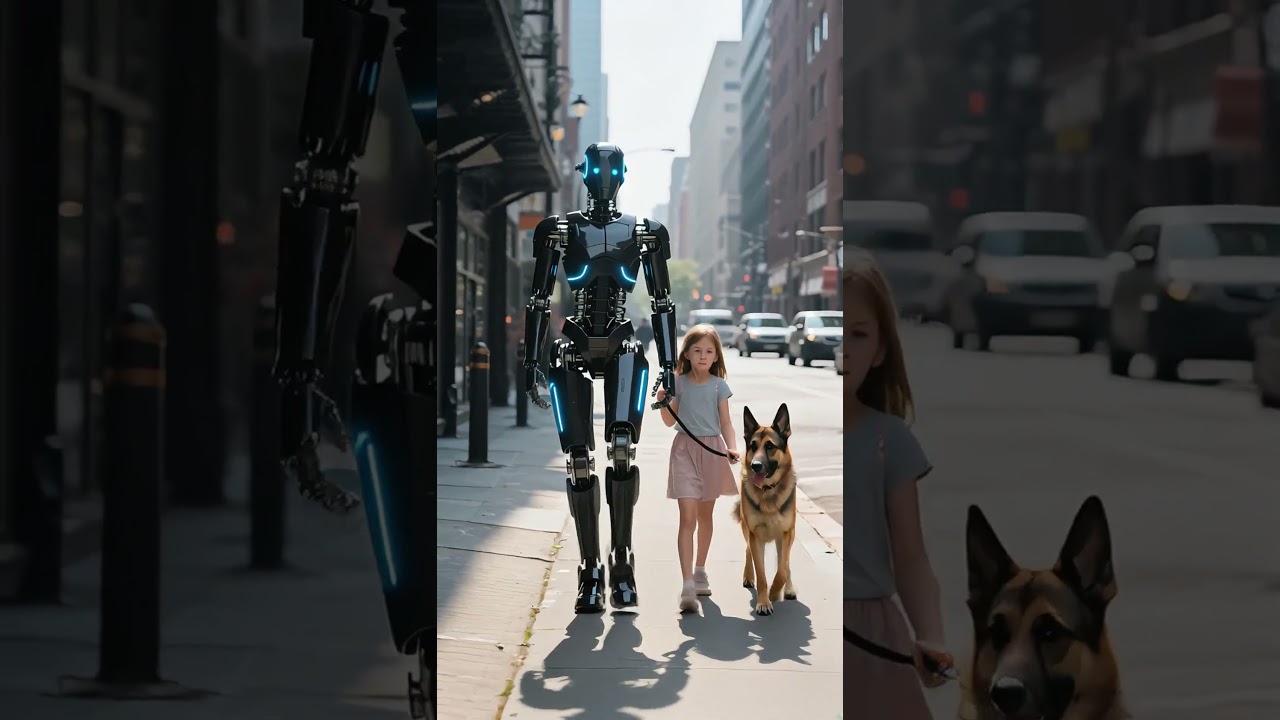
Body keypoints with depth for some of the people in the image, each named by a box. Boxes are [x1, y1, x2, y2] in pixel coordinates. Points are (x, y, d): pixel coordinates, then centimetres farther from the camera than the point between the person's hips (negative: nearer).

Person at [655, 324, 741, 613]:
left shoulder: (719, 385, -1)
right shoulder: (678, 383, -2)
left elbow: (726, 423, -2)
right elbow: (670, 421, 5)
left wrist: (732, 448, -18)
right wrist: (663, 402, -14)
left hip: (712, 451, 2)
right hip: (685, 450, -2)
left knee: (705, 515, 16)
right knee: (687, 518, -11)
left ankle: (700, 572, 34)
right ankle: (687, 586, -18)